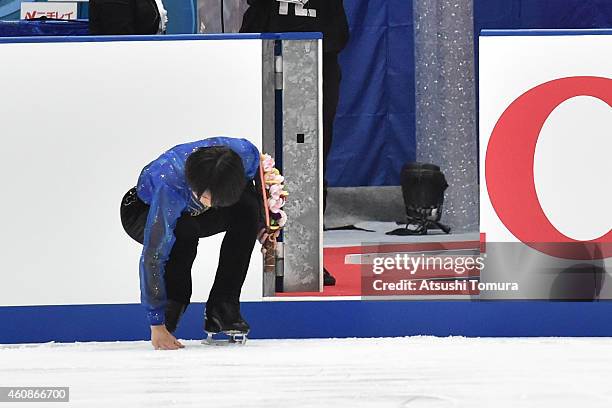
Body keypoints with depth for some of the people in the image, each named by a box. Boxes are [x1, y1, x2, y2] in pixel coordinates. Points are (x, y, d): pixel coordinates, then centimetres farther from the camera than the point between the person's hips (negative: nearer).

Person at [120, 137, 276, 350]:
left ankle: (222, 309, -14)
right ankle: (168, 314, -15)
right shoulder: (170, 186, -44)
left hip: (193, 212, 5)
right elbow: (152, 256, -41)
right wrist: (156, 325, -40)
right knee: (184, 232, -36)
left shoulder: (246, 153, -32)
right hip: (142, 212, -5)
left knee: (247, 209, -22)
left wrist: (260, 225, -7)